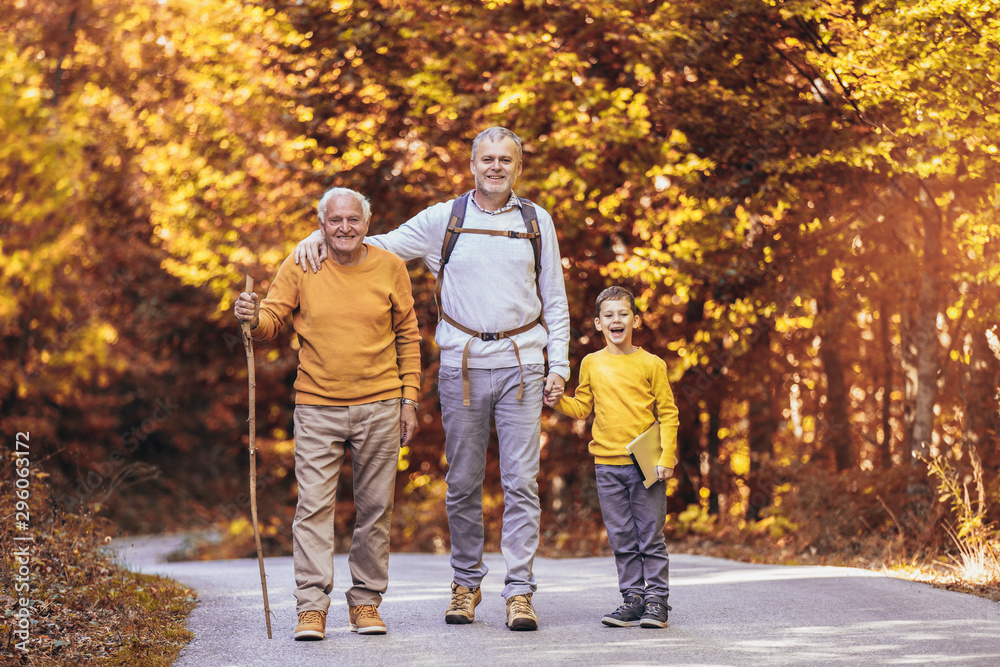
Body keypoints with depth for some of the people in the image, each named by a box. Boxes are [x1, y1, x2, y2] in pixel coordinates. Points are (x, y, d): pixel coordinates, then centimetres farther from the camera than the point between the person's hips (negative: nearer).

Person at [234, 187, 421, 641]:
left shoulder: (390, 268, 2)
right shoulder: (300, 268, -1)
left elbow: (408, 336, 8)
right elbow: (271, 321, 1)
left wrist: (409, 399, 5)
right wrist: (254, 318, -23)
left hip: (379, 407, 1)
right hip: (317, 407, -1)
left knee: (374, 509, 7)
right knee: (313, 506, -8)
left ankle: (366, 602, 17)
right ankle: (311, 607, -7)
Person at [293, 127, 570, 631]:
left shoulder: (537, 221, 9)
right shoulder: (444, 219, 6)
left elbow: (554, 301, 13)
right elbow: (380, 245, 9)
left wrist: (559, 364, 5)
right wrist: (320, 236, -8)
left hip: (521, 364, 0)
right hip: (462, 365, 0)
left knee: (521, 481, -5)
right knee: (463, 483, 5)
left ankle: (519, 591, -3)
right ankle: (466, 582, 18)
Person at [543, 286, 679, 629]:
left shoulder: (651, 364, -1)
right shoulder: (591, 364, 7)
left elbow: (668, 414, 0)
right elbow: (582, 407, 14)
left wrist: (666, 457, -7)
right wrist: (559, 402, -5)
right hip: (607, 464, 3)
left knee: (650, 535, -1)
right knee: (621, 539, 7)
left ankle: (656, 600, 5)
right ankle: (632, 598, 14)